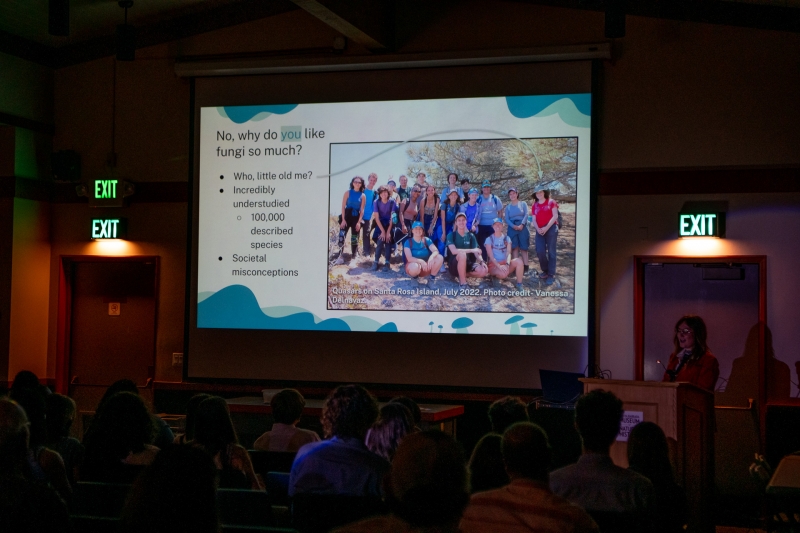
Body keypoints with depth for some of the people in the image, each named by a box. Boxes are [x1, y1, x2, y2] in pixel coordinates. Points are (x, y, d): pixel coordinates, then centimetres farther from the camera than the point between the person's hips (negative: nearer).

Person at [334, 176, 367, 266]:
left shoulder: (363, 196, 0)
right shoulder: (347, 193, -1)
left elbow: (362, 210, -1)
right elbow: (343, 206, -3)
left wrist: (359, 222, -8)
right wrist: (343, 219, -10)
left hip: (356, 218, 0)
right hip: (346, 217, 0)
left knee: (354, 238, 3)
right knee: (341, 236, -9)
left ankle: (353, 258, 10)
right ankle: (340, 257, -4)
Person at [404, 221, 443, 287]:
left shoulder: (427, 240, -2)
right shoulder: (408, 242, -10)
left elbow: (436, 251, -17)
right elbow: (409, 258, -22)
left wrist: (431, 258, -40)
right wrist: (420, 261, -40)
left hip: (425, 266, 3)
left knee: (440, 257, -22)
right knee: (415, 267, -41)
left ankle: (432, 278, -9)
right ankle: (416, 276, -3)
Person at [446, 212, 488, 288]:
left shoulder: (471, 236, 7)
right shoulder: (451, 235, -6)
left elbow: (476, 252, 1)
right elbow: (454, 251, -22)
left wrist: (481, 261, -21)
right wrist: (472, 250, -24)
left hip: (467, 263, 4)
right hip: (454, 265, -4)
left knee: (483, 271, -22)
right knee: (462, 254, -37)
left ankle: (462, 275, 3)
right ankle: (462, 282, -25)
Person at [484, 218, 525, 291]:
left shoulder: (506, 238, 8)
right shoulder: (489, 239, -1)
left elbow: (508, 253, -5)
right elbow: (491, 256, -11)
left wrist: (507, 264, -26)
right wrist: (499, 266, -28)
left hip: (505, 263, 4)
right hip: (494, 265, -4)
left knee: (519, 261, -28)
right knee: (504, 273, -38)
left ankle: (519, 284, -17)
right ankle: (494, 276, -2)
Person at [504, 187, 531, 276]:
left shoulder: (523, 204, 8)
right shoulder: (508, 207, 13)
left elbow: (526, 215, -3)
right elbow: (506, 219, 4)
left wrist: (522, 224, -18)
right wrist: (513, 226, -14)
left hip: (522, 227, -2)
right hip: (512, 228, 2)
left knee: (523, 247, -3)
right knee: (514, 247, -2)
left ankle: (525, 267, -4)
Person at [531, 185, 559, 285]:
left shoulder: (551, 202, 3)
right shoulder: (535, 206, 15)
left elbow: (555, 216, -5)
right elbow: (534, 220, 10)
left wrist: (547, 227, -13)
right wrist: (537, 229, -10)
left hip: (551, 228, -4)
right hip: (540, 230, 4)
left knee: (551, 251, -5)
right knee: (540, 251, -7)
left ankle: (551, 275, -3)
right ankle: (545, 270, 14)